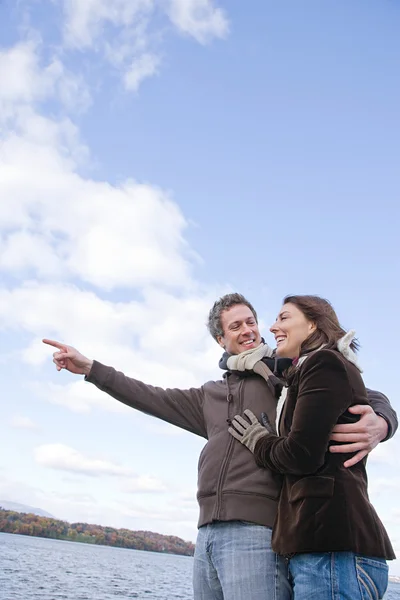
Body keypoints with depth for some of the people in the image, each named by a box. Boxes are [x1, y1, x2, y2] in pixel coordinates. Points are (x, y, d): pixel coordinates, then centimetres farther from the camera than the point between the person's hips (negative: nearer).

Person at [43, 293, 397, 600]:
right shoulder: (210, 396, 25)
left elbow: (370, 399, 0)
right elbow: (153, 398, 26)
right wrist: (89, 368, 24)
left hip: (257, 531, -6)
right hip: (209, 533, 6)